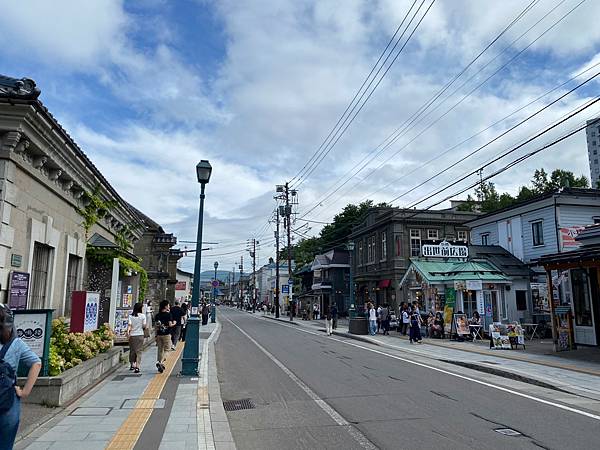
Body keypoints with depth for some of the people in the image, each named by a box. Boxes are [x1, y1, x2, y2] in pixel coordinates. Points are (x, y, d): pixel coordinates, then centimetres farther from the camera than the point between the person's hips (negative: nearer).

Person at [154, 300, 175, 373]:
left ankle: (160, 363, 19)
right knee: (166, 349, 2)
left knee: (160, 350, 14)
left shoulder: (157, 315, 5)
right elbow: (170, 325, -15)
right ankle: (161, 362, -16)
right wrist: (174, 323, 6)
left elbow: (156, 326, 7)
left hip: (159, 334, 5)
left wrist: (156, 335, 13)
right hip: (166, 334, -5)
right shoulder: (168, 314, -11)